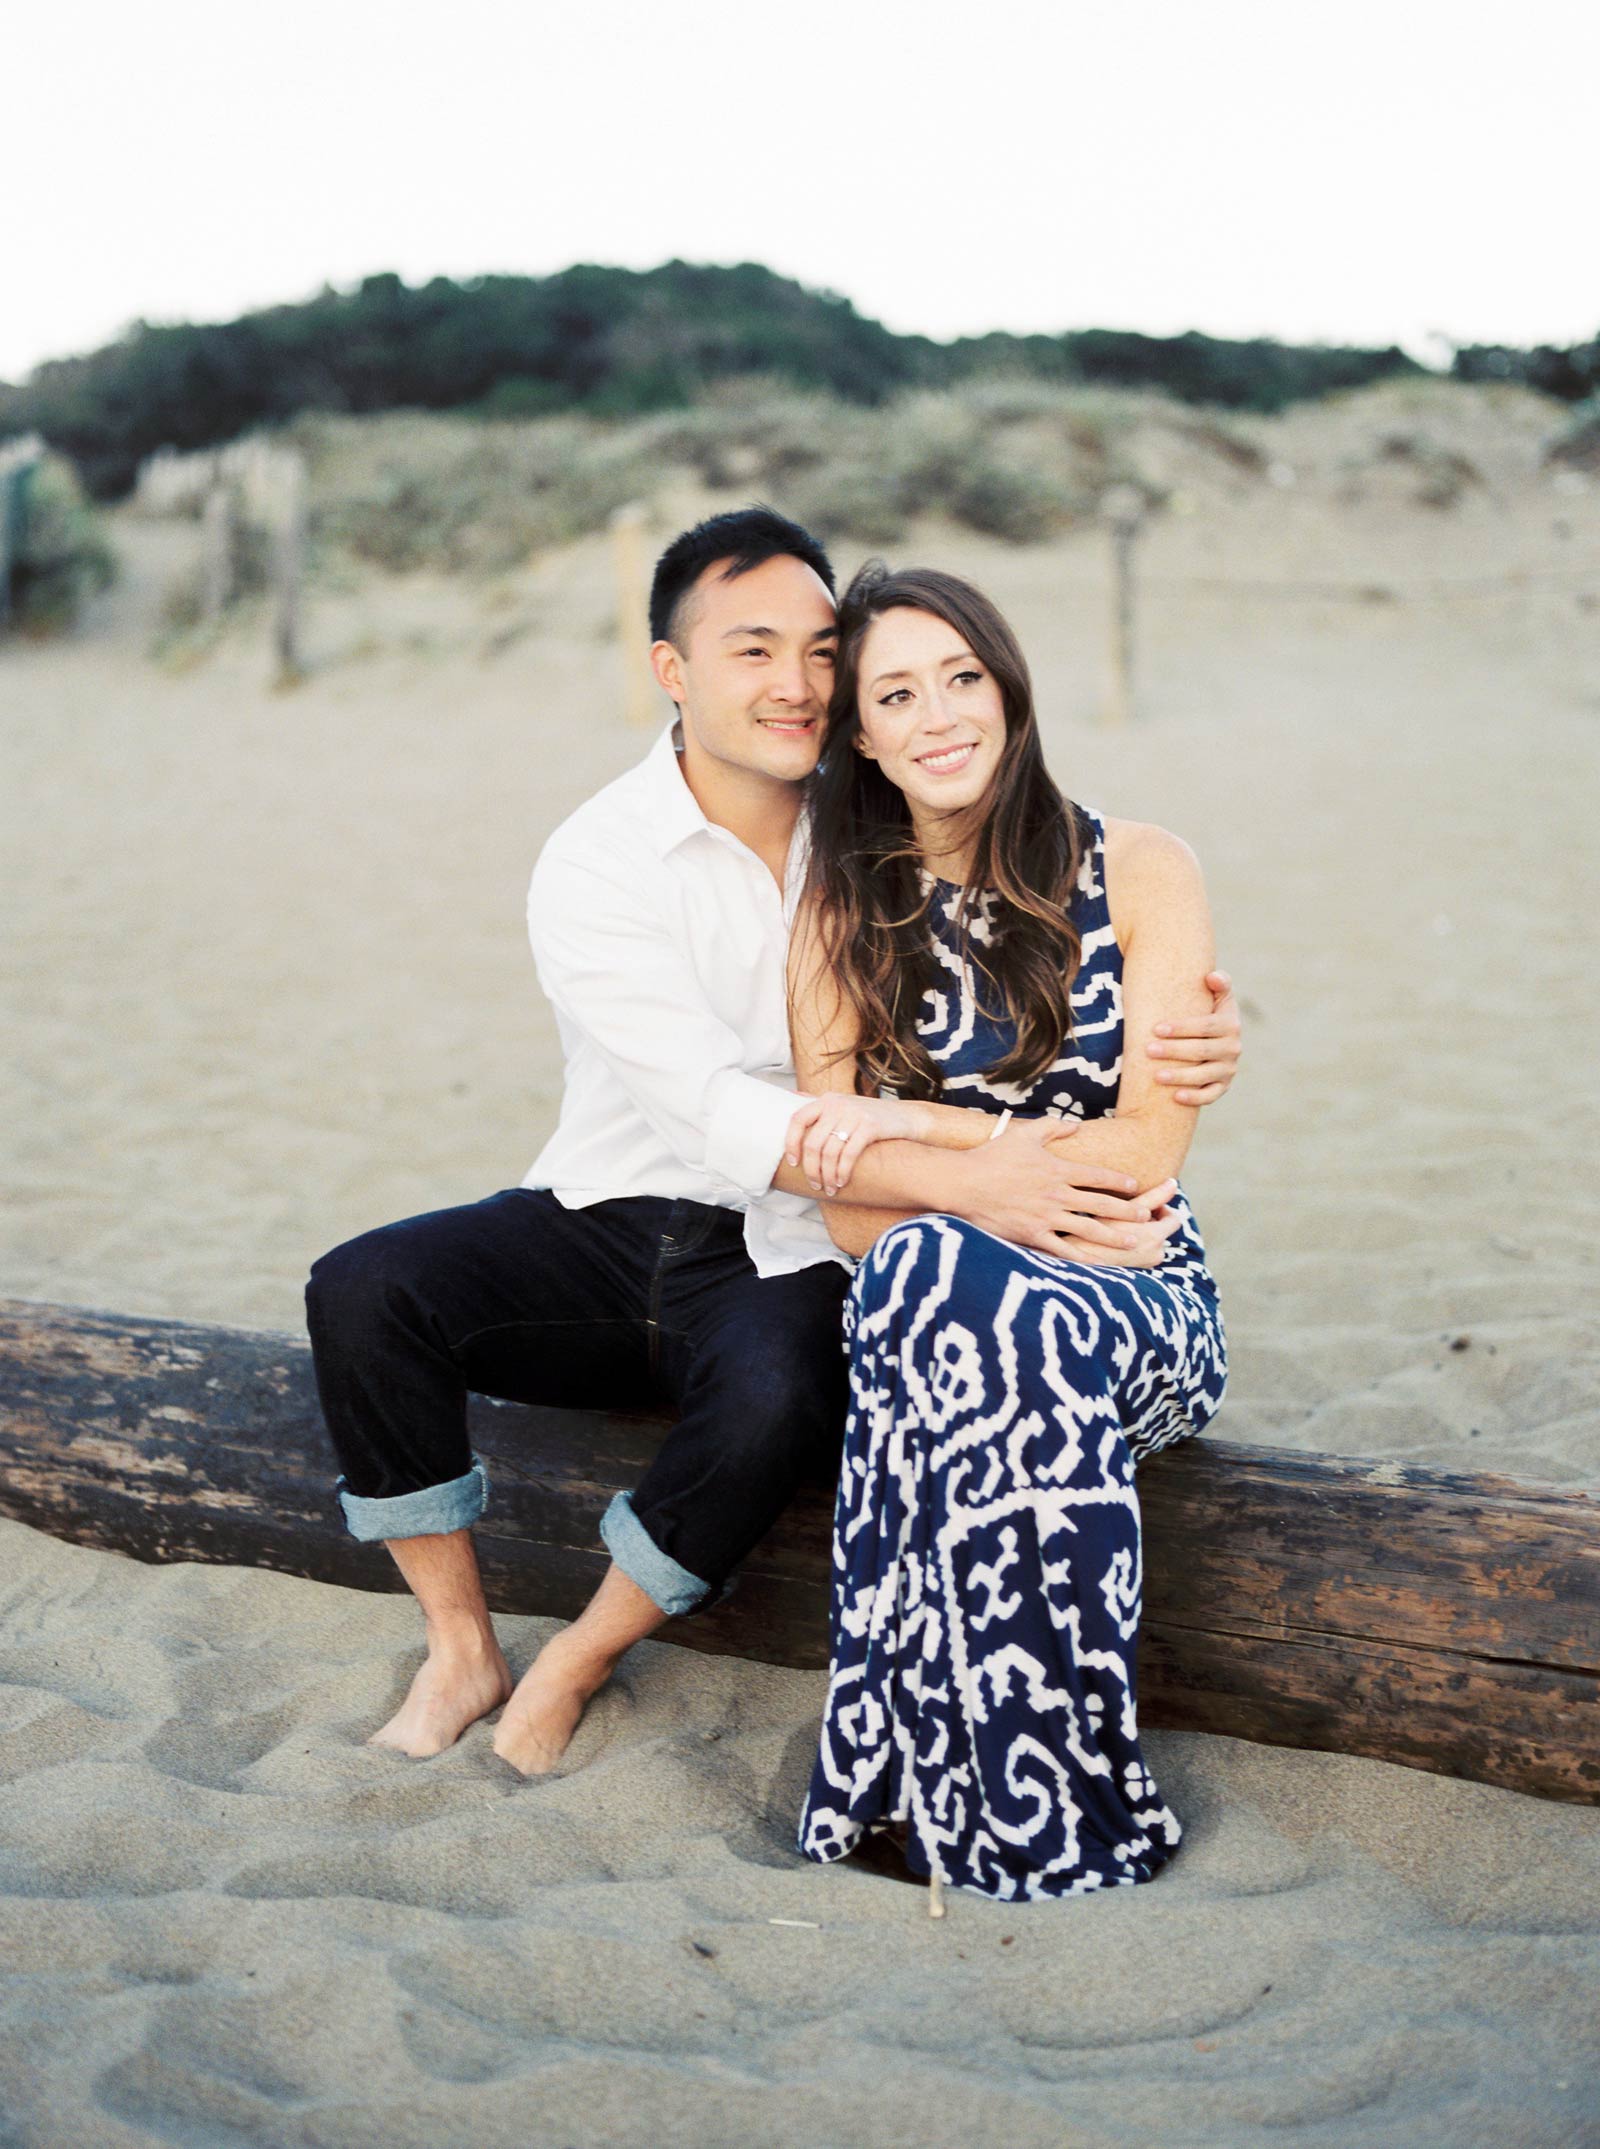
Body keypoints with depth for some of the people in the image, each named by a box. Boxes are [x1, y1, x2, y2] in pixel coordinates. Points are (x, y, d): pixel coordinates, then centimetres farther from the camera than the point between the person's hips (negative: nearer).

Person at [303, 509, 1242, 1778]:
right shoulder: (596, 866, -11)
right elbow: (721, 1112, -24)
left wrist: (1186, 1046, -23)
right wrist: (959, 1180, -35)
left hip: (789, 1259, 0)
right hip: (609, 1223, 0)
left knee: (775, 1401, -34)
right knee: (363, 1292, -22)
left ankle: (578, 1662, -6)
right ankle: (461, 1650, -4)